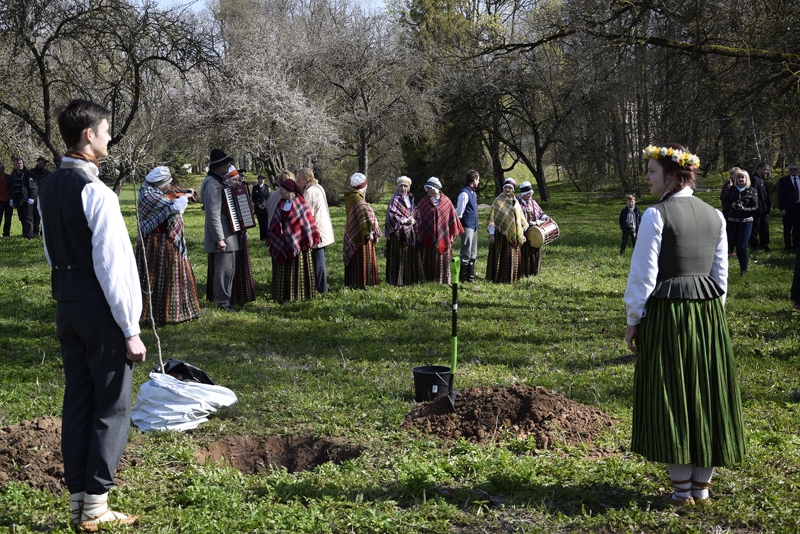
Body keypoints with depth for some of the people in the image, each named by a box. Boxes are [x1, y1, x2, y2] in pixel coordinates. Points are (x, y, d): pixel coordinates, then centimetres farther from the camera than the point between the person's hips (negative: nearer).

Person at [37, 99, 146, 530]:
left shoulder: (48, 188, 7)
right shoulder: (96, 192, -19)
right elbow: (112, 267, -20)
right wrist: (131, 329, -16)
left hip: (66, 307, 8)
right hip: (101, 310, -8)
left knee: (77, 404, 12)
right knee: (112, 408, 1)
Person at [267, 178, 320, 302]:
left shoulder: (300, 204, -9)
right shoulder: (281, 204, 8)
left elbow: (308, 221, -8)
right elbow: (275, 223, 12)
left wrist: (308, 239, -10)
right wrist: (272, 240, 10)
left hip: (296, 243, -5)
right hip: (281, 243, 5)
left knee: (297, 269, 3)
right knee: (283, 271, 7)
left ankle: (298, 294, 10)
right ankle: (283, 295, 13)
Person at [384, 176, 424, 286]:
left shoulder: (410, 198, 14)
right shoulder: (395, 199, -8)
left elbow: (415, 212, 22)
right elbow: (390, 214, -17)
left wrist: (413, 220, -1)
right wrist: (405, 221, -17)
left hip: (410, 231, 7)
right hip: (399, 231, -7)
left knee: (410, 255, 7)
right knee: (399, 255, -5)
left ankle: (409, 278, 15)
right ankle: (398, 280, 0)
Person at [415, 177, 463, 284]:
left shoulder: (446, 201, 2)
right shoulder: (423, 202, 3)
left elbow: (452, 218, 5)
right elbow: (418, 218, 2)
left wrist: (452, 233, 2)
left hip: (443, 237, 0)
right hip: (428, 237, 0)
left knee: (443, 258, 5)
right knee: (429, 260, 2)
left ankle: (443, 280, 14)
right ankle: (430, 280, 10)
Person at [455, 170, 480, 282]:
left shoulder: (473, 192, 13)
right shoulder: (464, 193, -15)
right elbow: (459, 211, -15)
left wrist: (475, 223, 12)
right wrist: (460, 224, -5)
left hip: (474, 226, 9)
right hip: (467, 226, -9)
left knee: (473, 254, 13)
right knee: (466, 253, -5)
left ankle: (471, 276, 20)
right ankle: (463, 277, 0)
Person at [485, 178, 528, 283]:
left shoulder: (515, 202, 13)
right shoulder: (498, 201, -5)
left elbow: (521, 217, 21)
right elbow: (491, 218, -8)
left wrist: (523, 231, 17)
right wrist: (491, 233, -14)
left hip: (515, 234, 6)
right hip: (502, 234, -6)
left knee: (514, 257, 7)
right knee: (501, 256, -5)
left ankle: (511, 277, 16)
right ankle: (499, 278, 1)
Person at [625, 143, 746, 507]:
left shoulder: (656, 215, -11)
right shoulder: (715, 216, 7)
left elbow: (644, 275, -11)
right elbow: (721, 274, 10)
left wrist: (633, 320, -1)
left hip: (666, 313, -5)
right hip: (709, 313, 6)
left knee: (671, 398, 4)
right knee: (707, 395, 12)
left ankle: (683, 490, 10)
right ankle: (703, 487, 19)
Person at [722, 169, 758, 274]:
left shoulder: (752, 191, -2)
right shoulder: (732, 190, 5)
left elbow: (756, 208, -4)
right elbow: (724, 203, 7)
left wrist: (744, 209, -20)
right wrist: (732, 205, -14)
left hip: (746, 221, -3)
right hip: (732, 221, 3)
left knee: (743, 246, -9)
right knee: (737, 245, 9)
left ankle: (744, 269, 0)